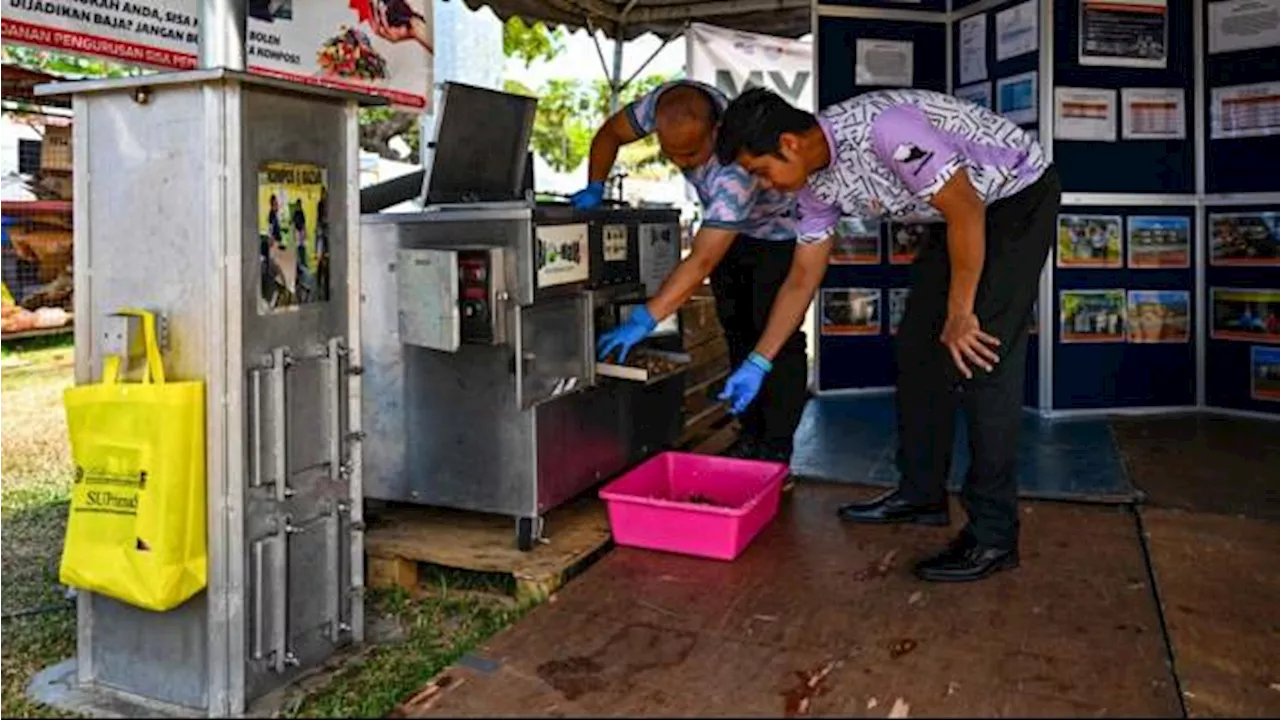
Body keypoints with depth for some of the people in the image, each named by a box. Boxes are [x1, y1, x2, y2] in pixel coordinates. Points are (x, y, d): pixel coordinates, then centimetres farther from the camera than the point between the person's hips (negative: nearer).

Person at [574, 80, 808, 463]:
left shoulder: (739, 166, -44)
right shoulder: (667, 102, -26)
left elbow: (702, 261, -47)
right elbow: (610, 133, -5)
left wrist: (644, 320, -49)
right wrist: (594, 188, -20)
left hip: (779, 228, -7)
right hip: (728, 225, 7)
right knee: (736, 331, 9)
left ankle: (776, 447, -2)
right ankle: (751, 435, 19)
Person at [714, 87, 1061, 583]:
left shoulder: (882, 129, -32)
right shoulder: (817, 185, -5)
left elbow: (966, 211, -27)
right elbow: (802, 279, 4)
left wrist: (960, 315, -21)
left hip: (1020, 196, -9)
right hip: (961, 209, 9)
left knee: (981, 357, -15)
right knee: (917, 346, 7)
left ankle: (992, 536, -9)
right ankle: (921, 494, 19)